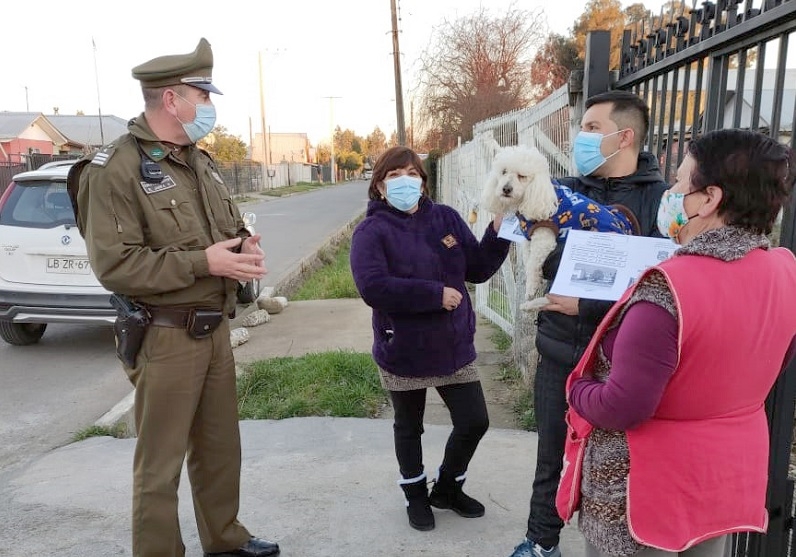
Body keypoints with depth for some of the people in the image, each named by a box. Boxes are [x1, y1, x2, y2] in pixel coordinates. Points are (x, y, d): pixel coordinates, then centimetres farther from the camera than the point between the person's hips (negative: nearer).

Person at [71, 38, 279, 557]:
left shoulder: (200, 163, 12)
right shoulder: (115, 169, -13)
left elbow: (230, 227, 20)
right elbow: (115, 265, -20)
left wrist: (245, 246, -4)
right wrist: (203, 262, -23)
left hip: (216, 329, 8)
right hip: (166, 337, -8)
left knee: (221, 447, 20)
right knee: (160, 464, 5)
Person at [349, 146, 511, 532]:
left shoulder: (446, 218, 2)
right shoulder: (371, 231, -11)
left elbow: (477, 269, 5)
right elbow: (373, 287, -26)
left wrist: (497, 234, -11)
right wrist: (436, 294, -25)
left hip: (454, 345, 4)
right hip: (404, 351, -4)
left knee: (474, 421, 11)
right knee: (409, 428, 16)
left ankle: (447, 488, 38)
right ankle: (416, 496, 42)